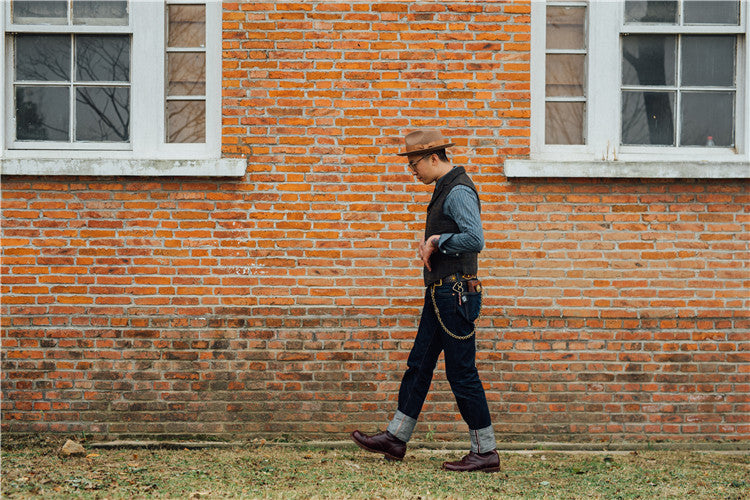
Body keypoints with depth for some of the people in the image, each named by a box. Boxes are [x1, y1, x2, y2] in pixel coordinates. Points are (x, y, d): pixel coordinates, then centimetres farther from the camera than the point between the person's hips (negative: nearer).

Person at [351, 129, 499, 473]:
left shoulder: (459, 191, -15)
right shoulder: (444, 189, 16)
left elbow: (475, 239, -27)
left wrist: (436, 241, -14)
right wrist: (429, 246, 7)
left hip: (455, 294, -10)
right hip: (440, 293, 10)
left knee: (461, 373, -4)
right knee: (418, 365, 14)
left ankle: (485, 452, 5)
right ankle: (396, 438, 22)